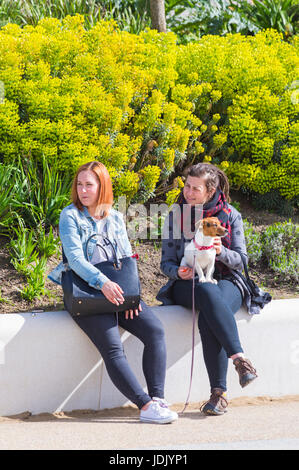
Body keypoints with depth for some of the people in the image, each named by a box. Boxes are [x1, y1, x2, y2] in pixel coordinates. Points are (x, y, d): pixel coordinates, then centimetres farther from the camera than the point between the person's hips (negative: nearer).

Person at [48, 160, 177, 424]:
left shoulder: (115, 218, 15)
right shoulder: (70, 216, 1)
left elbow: (128, 258, 13)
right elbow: (75, 257, -11)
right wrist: (102, 282, -26)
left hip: (117, 291, 5)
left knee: (155, 330, -17)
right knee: (112, 347, -24)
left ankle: (157, 398, -21)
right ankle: (146, 406, -29)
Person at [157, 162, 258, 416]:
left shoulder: (230, 215, 6)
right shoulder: (175, 216, 8)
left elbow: (240, 261, 3)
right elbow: (166, 262, 8)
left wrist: (221, 251, -19)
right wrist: (178, 272, -16)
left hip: (226, 282, 0)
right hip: (188, 285, 0)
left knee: (208, 320, -36)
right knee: (209, 293, -39)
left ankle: (219, 392, -35)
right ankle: (240, 359, -45)